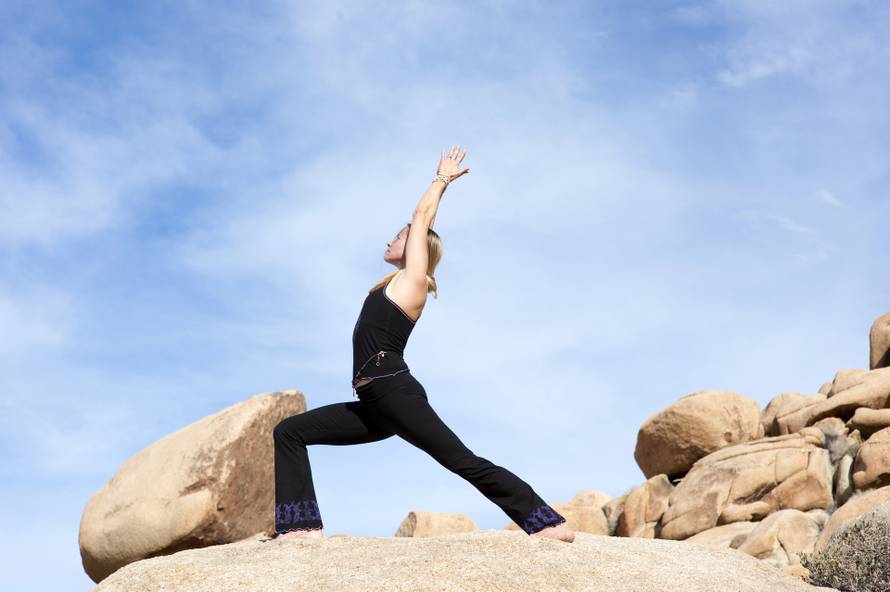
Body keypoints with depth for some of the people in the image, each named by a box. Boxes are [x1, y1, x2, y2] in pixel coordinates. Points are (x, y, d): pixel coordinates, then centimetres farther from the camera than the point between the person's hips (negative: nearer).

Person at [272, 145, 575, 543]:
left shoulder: (413, 278, 4)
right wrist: (443, 180, 44)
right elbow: (423, 219, 36)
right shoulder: (401, 282, 25)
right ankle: (302, 524, -8)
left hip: (393, 391, -9)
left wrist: (443, 178, 22)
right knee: (289, 432, 4)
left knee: (463, 462, -12)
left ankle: (549, 523, -9)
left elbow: (422, 217, 9)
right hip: (378, 405, 9)